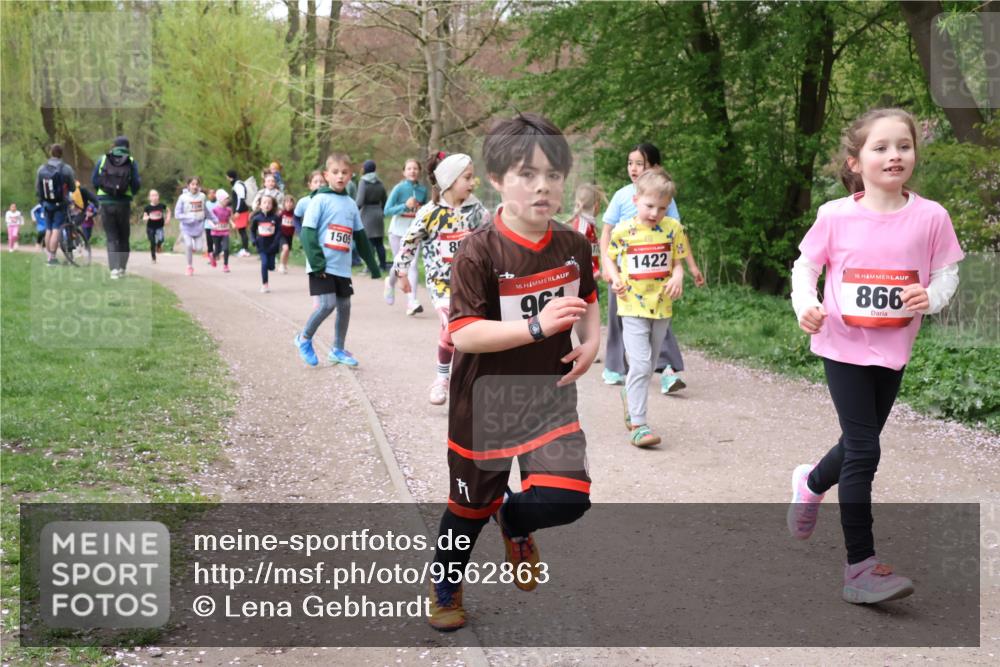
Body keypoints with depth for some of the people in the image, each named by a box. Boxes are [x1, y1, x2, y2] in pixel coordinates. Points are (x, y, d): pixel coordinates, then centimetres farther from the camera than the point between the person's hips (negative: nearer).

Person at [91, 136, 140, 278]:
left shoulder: (103, 159, 4)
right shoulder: (131, 162, 0)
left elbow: (94, 180, 4)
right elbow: (136, 184, -3)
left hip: (106, 203, 0)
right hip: (123, 203, 0)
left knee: (111, 238, 5)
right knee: (123, 237, 16)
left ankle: (114, 268, -9)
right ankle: (122, 267, 20)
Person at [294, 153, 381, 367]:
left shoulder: (351, 203, 11)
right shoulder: (320, 199, -6)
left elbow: (360, 235, 18)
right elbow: (307, 232, -11)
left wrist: (372, 264, 19)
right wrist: (316, 263, -18)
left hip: (343, 267, 6)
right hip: (323, 266, -6)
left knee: (344, 306, 7)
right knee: (327, 304, -15)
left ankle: (338, 350, 22)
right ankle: (304, 339, 8)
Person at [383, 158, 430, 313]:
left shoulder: (423, 189, 0)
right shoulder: (399, 188, -10)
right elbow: (387, 210, -14)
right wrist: (405, 205, -25)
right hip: (398, 231, -2)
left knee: (412, 265, -12)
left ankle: (412, 302, -17)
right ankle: (391, 283, 46)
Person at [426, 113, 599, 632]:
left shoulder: (573, 246, -4)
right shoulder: (479, 252, -21)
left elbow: (587, 297, 16)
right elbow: (462, 335, -25)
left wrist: (592, 339, -4)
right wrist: (537, 326, -34)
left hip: (550, 397, 4)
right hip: (486, 402, -3)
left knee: (568, 498, -12)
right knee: (471, 505, 13)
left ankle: (514, 521, 25)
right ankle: (444, 586, 44)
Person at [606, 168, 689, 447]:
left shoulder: (672, 228, -1)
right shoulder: (622, 231, -6)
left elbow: (678, 262, 7)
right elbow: (610, 259, 9)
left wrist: (678, 277, -15)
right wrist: (615, 278, -10)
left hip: (661, 308, 3)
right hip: (633, 308, -3)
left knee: (647, 366, 17)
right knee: (641, 364, -12)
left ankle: (629, 397, 44)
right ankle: (638, 424, -7)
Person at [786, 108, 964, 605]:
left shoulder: (930, 217, -6)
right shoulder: (835, 216, -9)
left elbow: (946, 272, 2)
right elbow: (805, 265, 2)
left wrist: (931, 297, -19)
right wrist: (805, 304, -15)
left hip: (893, 349, 3)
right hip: (843, 346, -3)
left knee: (860, 444, 18)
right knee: (863, 451, -7)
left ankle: (811, 483, 52)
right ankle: (860, 567, 0)